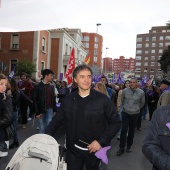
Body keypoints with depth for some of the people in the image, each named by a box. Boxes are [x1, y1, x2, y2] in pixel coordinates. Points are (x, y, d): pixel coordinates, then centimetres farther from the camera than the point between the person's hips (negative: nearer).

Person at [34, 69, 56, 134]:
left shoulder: (51, 86, 8)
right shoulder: (38, 86, -6)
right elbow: (35, 101, -6)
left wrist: (54, 110, 9)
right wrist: (37, 113, -10)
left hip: (50, 110, 3)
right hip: (41, 111, -3)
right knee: (42, 128, 8)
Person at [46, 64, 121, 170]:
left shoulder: (103, 99, -11)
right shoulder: (68, 100, -2)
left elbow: (116, 122, -6)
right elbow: (57, 120, 6)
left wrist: (101, 141, -13)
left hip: (94, 150, -1)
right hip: (73, 150, 2)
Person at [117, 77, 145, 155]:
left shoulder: (141, 92, -9)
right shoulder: (125, 91, -8)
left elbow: (142, 103, 10)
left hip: (135, 114, 1)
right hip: (125, 113, 0)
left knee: (131, 131, 11)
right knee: (123, 130, -5)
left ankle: (129, 146, 28)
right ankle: (121, 147, 6)